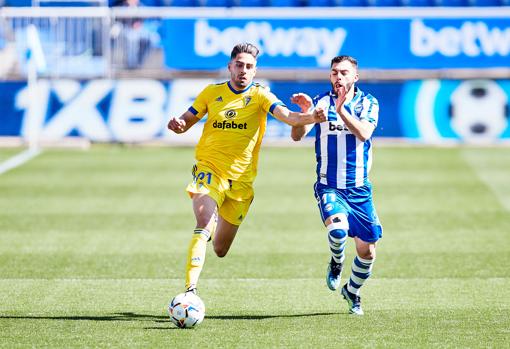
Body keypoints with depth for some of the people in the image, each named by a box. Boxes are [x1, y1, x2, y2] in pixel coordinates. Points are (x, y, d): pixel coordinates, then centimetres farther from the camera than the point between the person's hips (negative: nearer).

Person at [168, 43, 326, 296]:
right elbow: (187, 121, 12)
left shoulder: (260, 96, -2)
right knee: (204, 223, -29)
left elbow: (287, 116, -19)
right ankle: (190, 289, -30)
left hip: (241, 178, 1)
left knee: (220, 250, 9)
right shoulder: (212, 93, 4)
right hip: (209, 170, -1)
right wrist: (177, 125, -12)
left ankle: (218, 228, 48)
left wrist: (310, 117, -40)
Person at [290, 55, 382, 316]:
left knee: (367, 250, 4)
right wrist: (305, 112, -30)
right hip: (329, 186, -2)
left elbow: (364, 133, -18)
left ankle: (352, 291, 33)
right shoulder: (321, 101, -1)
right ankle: (336, 264, 3)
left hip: (359, 188, 2)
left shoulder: (368, 103, 1)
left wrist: (341, 110, -29)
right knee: (337, 227, -31)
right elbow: (297, 136, -12)